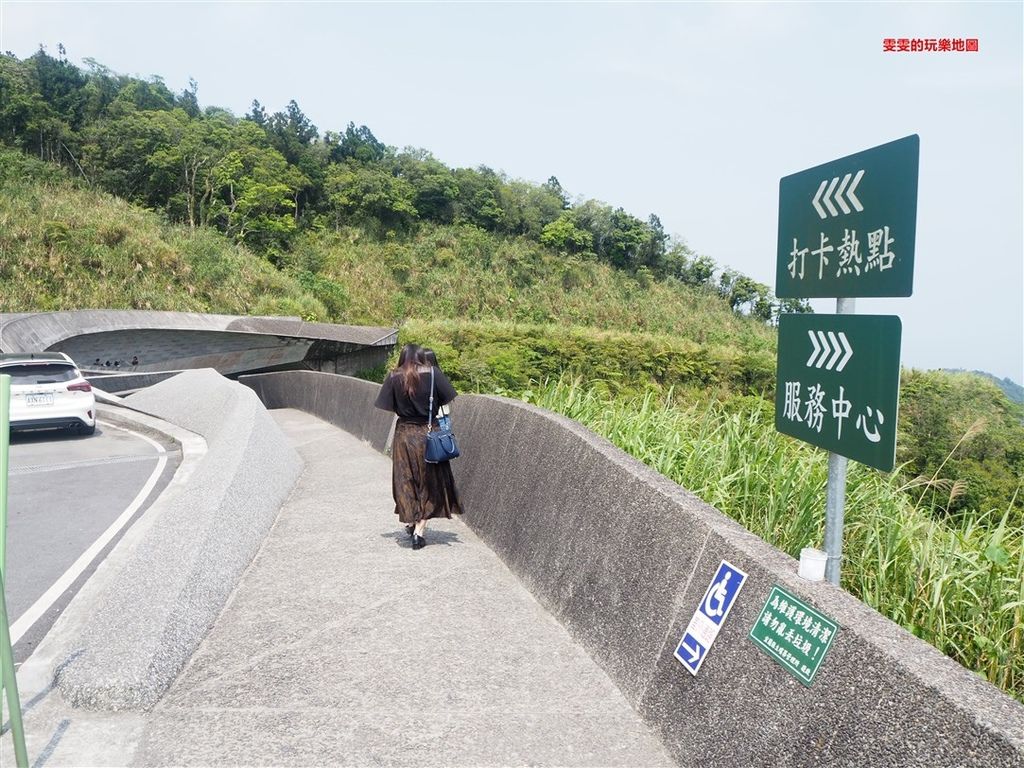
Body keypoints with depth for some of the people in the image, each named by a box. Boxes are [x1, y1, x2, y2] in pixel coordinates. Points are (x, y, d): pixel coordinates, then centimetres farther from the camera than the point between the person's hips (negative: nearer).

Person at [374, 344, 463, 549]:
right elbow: (448, 399, -7)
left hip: (404, 434, 1)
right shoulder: (432, 373, -7)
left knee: (406, 482, 16)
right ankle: (419, 529, 3)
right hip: (429, 433, -1)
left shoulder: (394, 377, -4)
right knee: (429, 482, 8)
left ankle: (412, 523, 27)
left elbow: (387, 407, -4)